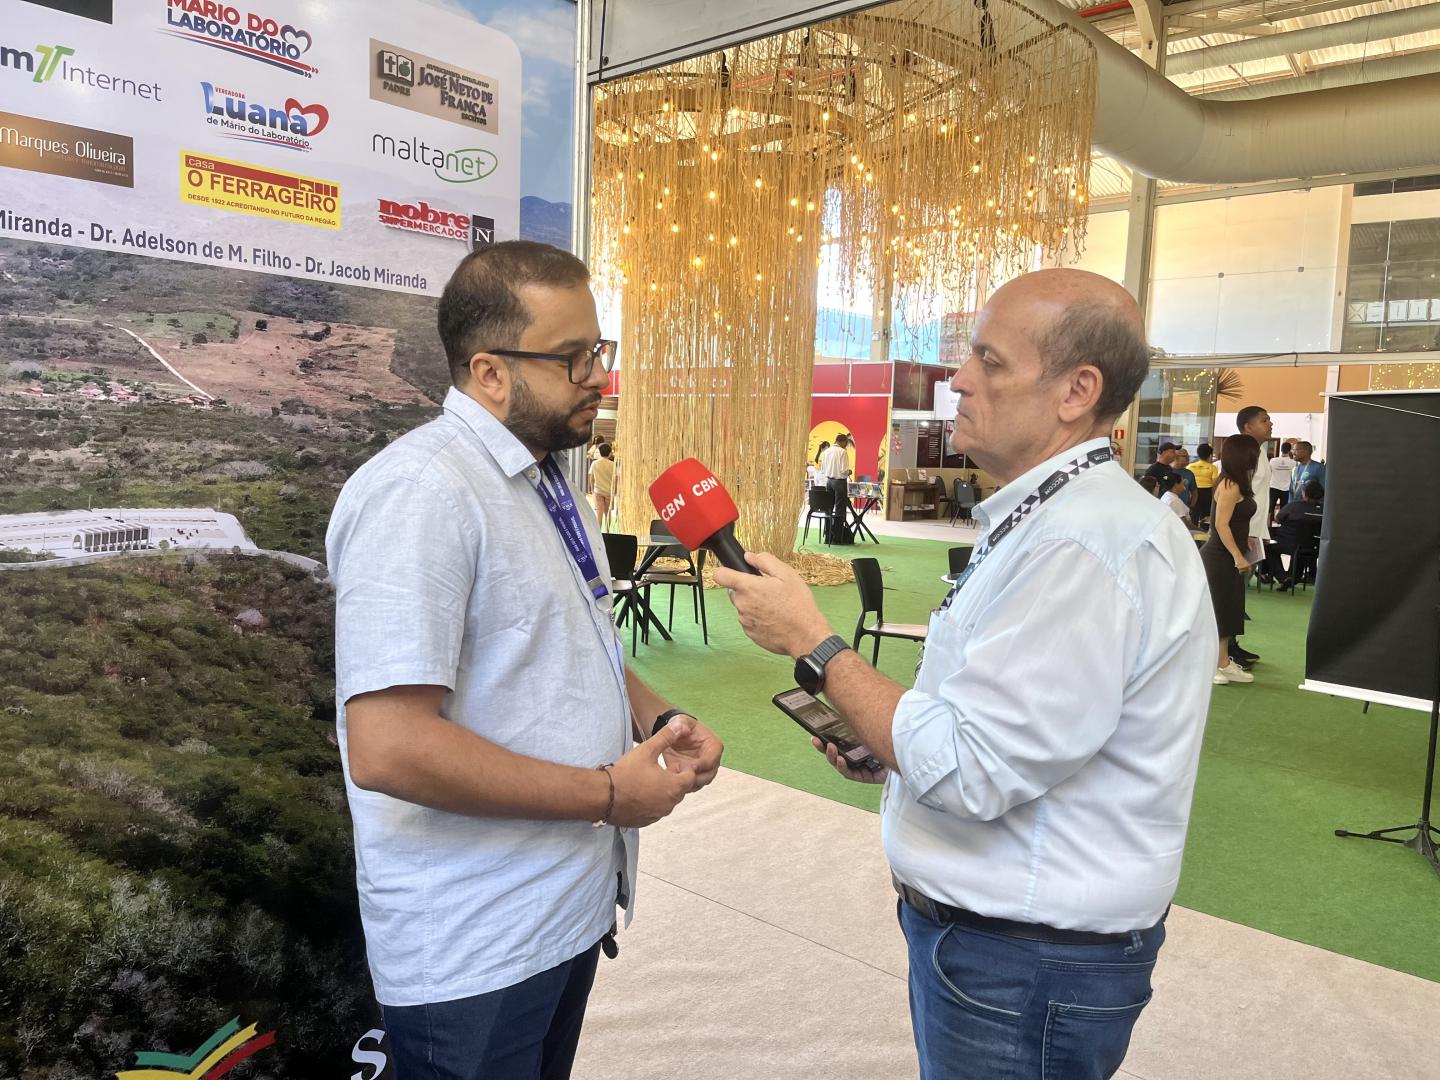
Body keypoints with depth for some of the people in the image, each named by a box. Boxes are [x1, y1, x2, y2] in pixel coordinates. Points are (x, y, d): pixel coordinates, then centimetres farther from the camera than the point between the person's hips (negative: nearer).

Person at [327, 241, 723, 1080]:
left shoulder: (548, 481, 8)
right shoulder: (420, 490, -22)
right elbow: (389, 750, -29)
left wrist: (658, 720, -1)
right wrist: (609, 793, -20)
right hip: (476, 950, -8)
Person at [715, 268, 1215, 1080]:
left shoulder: (1087, 541, -26)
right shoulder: (1055, 518, 8)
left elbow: (969, 770, -27)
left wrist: (813, 644, -19)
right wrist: (888, 744, 3)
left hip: (1025, 972, -9)